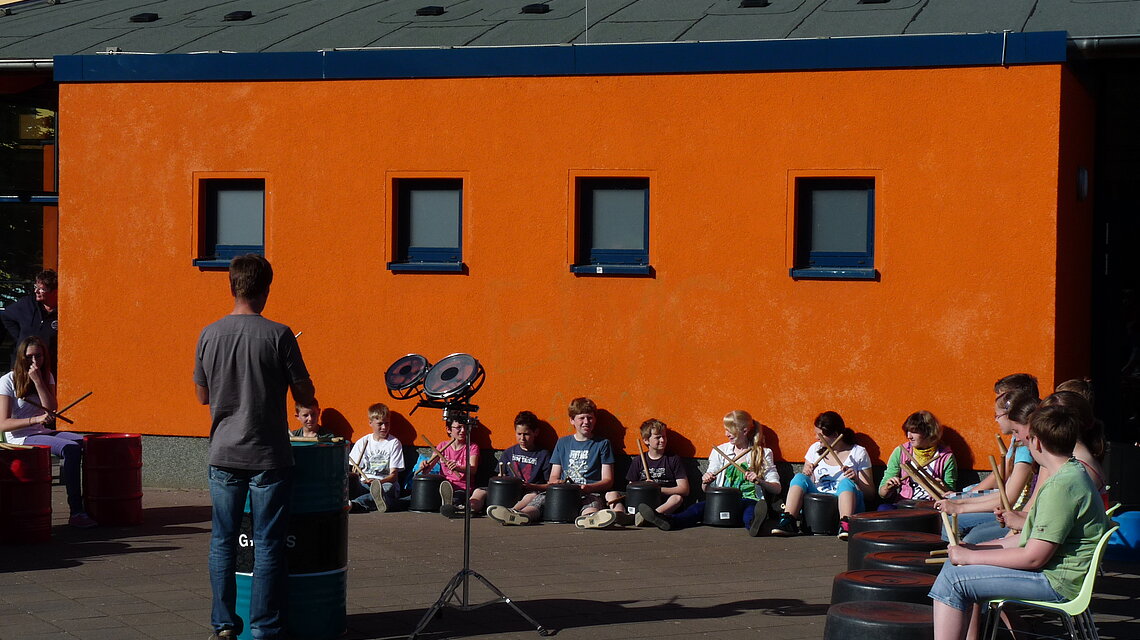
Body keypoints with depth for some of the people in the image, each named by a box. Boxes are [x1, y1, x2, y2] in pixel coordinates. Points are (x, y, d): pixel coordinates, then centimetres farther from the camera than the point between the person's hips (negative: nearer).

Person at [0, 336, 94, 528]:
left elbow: (51, 412, -6)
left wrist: (38, 382, -13)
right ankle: (76, 513, -33)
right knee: (71, 448, -31)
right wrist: (36, 420, -26)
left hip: (44, 433, 6)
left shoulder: (47, 377, 9)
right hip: (21, 438, -6)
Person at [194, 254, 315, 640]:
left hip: (224, 454, 3)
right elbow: (304, 396, -5)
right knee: (268, 545, 2)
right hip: (268, 456, -3)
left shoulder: (209, 336, 1)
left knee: (223, 541, 11)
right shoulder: (278, 335, -10)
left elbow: (202, 395, 11)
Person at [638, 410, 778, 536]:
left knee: (750, 508, -40)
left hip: (749, 500, -3)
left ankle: (753, 524, -76)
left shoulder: (763, 454, 8)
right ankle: (670, 521, -59)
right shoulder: (720, 451, 16)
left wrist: (760, 481, -19)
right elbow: (706, 489, 15)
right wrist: (706, 482, -10)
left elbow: (776, 489, 2)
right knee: (701, 506, -30)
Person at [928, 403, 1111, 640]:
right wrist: (977, 549, 10)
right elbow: (1036, 538, 17)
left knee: (953, 578, -15)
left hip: (1057, 583, -11)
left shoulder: (1062, 486, -22)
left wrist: (970, 556, -14)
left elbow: (1033, 556, -23)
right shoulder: (1072, 474, 12)